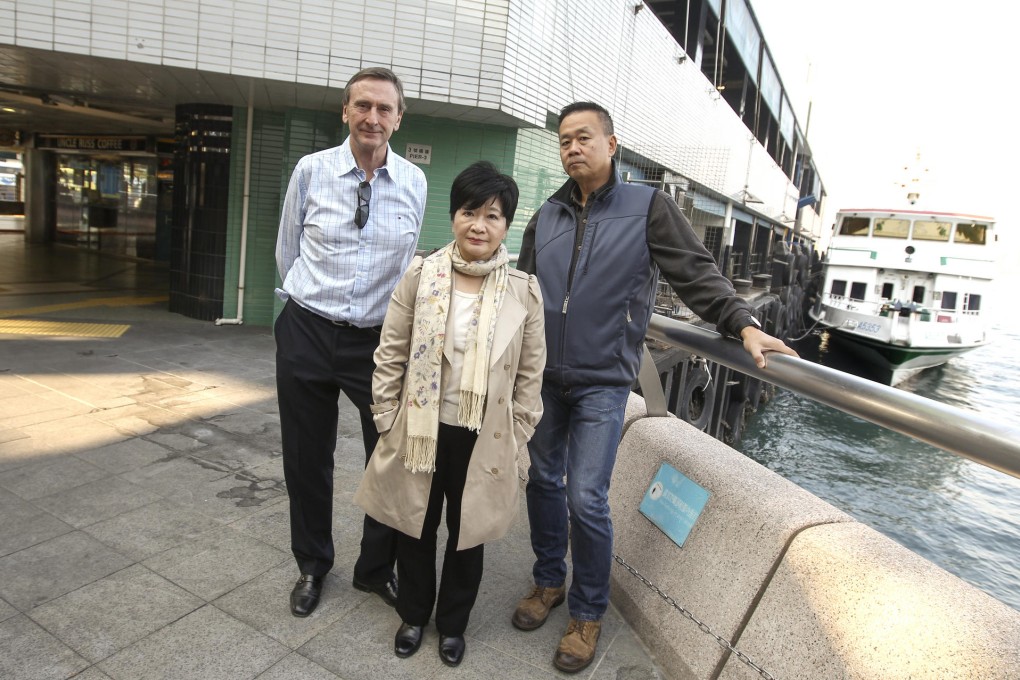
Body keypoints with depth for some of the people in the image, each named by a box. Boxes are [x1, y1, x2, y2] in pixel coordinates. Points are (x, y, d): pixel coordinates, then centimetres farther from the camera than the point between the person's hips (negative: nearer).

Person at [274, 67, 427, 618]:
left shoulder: (414, 182, 1)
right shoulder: (311, 170, -3)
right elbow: (287, 250, 10)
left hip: (380, 338, 1)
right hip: (308, 333, 0)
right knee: (306, 459, 12)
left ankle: (376, 568, 31)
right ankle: (312, 566, 37)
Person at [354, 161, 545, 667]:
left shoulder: (524, 290, -7)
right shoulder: (420, 276, -6)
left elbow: (531, 373, -1)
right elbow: (390, 356, -1)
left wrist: (517, 437, -1)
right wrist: (388, 423, -3)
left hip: (484, 440, 0)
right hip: (420, 433, 1)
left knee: (467, 535, 17)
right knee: (415, 528, 19)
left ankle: (453, 622, 42)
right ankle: (413, 614, 44)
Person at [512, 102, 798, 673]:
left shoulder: (648, 206, -1)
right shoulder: (546, 217, 10)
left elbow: (697, 273, -5)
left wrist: (744, 324, -19)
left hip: (603, 381, -4)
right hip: (543, 376, 5)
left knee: (586, 498, -5)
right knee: (543, 480, 12)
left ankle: (588, 613, 19)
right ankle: (549, 582, 36)